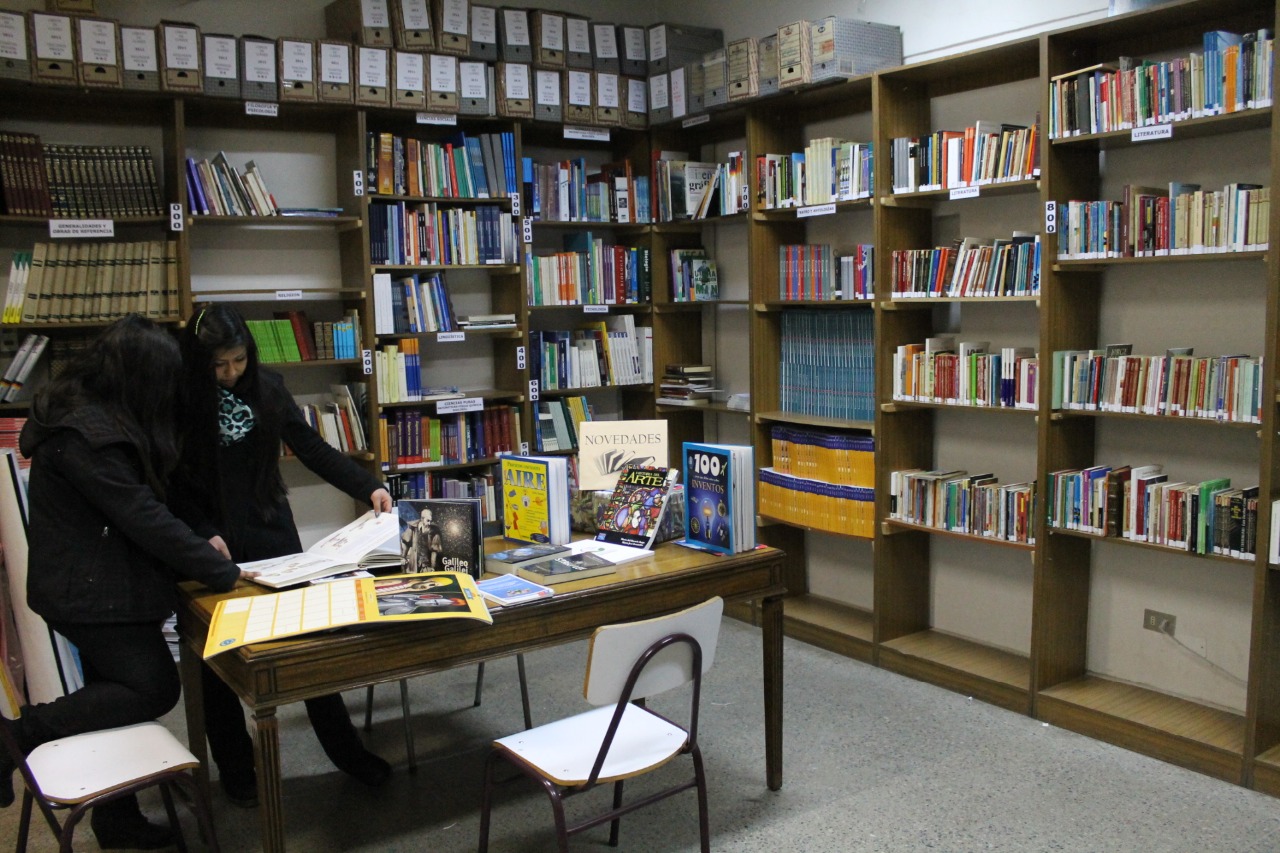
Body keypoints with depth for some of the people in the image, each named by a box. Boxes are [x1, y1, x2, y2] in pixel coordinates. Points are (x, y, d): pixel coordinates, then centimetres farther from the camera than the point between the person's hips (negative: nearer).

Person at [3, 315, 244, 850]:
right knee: (155, 688, -6)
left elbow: (141, 506, 14)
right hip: (90, 592, -10)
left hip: (98, 585, 10)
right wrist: (225, 573, -19)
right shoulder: (86, 434, -24)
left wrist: (198, 547, 6)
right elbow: (144, 518, -25)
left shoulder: (87, 415, 9)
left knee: (115, 692, 15)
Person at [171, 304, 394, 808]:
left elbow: (312, 449, -1)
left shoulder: (266, 388, -1)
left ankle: (346, 751, 16)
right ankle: (235, 769, 25)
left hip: (271, 531, 2)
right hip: (211, 543, -2)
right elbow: (175, 484, -7)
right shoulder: (180, 403, -9)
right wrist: (205, 535, -20)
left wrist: (368, 487, -13)